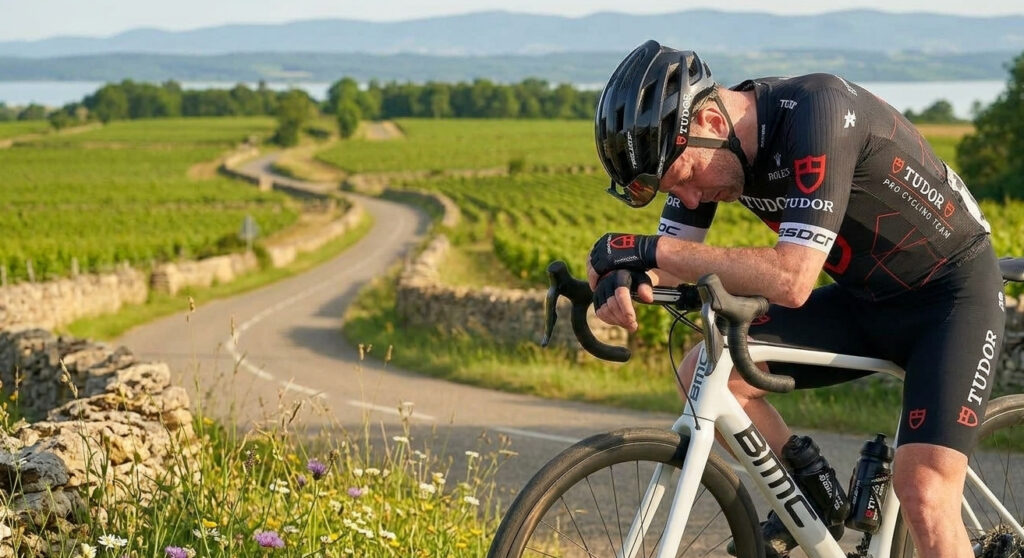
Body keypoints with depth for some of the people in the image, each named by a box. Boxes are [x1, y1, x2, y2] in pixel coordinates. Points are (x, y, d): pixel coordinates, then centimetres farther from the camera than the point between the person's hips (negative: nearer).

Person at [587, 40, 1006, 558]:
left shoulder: (819, 112, -32)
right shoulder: (699, 143, -9)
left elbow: (793, 279, -39)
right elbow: (676, 257, -4)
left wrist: (646, 247, -37)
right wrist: (625, 278, -28)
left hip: (951, 290, -7)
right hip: (862, 297, 7)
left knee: (922, 491, -23)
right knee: (704, 374, -10)